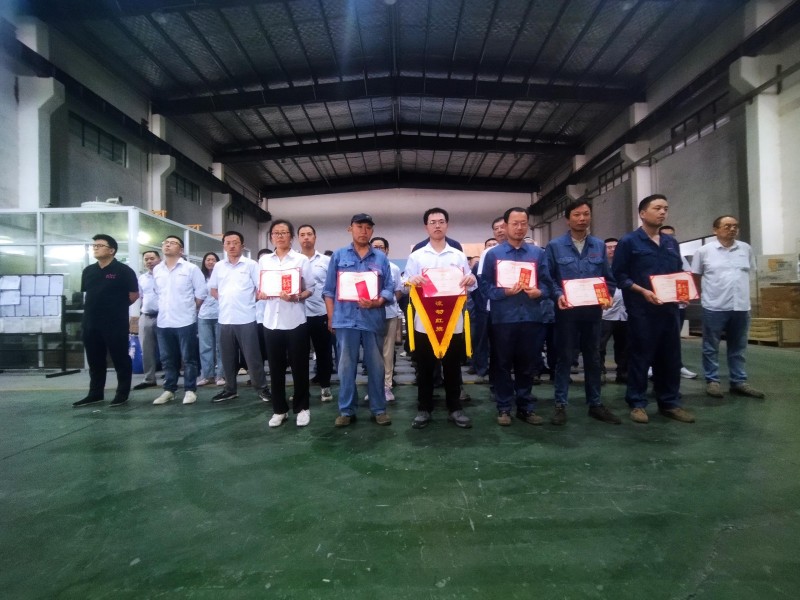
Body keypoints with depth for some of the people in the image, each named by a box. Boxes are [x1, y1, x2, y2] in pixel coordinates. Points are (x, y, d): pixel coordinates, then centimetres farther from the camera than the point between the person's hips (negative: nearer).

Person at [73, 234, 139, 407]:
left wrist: (117, 307, 4)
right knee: (94, 361, 14)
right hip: (90, 323, 7)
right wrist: (95, 308, 15)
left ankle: (122, 394, 11)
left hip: (116, 324, -6)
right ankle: (95, 394, 25)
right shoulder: (88, 271, 11)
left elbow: (134, 295, -5)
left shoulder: (124, 271, -7)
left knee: (120, 359, 2)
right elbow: (87, 294, 23)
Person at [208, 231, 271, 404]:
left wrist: (248, 302, -3)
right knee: (228, 357, 13)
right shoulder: (218, 266, 10)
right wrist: (226, 301, 8)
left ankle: (262, 387, 12)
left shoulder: (251, 264, -2)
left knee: (252, 356, 0)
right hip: (225, 319, 4)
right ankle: (230, 389, 26)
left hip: (246, 319, -4)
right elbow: (213, 289, 20)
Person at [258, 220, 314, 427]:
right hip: (271, 320, 3)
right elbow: (258, 287, 15)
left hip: (295, 320, -3)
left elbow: (310, 288, 0)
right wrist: (260, 294, -8)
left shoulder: (301, 260, 2)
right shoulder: (263, 260, 12)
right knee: (276, 367, 9)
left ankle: (302, 408, 18)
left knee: (299, 366, 4)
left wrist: (296, 297, -18)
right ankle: (279, 409, 22)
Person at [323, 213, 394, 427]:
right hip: (345, 319, 0)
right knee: (346, 367, 6)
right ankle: (346, 410, 17)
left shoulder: (381, 258, 8)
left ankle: (379, 409, 19)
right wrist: (331, 317, 2)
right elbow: (329, 290, 7)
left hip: (373, 319, 1)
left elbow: (389, 288, 4)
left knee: (376, 366, 7)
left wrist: (376, 302, -14)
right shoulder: (338, 255, 7)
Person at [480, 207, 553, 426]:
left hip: (531, 317, 2)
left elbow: (547, 283, 7)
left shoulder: (538, 253, 11)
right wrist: (504, 292, -18)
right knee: (502, 364, 6)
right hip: (503, 318, -2)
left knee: (527, 364, 12)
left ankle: (526, 406, 24)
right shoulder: (493, 254, 3)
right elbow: (485, 285, -3)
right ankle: (504, 407, 18)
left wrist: (539, 292, -13)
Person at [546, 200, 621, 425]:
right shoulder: (555, 245, -1)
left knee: (593, 358, 12)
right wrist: (558, 295, -20)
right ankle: (560, 405, 12)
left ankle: (595, 404, 24)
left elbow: (608, 278, 11)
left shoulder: (599, 245, 9)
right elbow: (548, 277, -4)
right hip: (566, 311, -4)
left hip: (593, 310, 4)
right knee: (564, 358, 3)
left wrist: (607, 296, -7)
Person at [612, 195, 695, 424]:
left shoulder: (671, 242, 16)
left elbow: (679, 273, 21)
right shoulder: (629, 241, -3)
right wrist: (642, 291, -18)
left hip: (669, 308, 6)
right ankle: (637, 403, 10)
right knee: (640, 356, 0)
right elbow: (618, 274, -8)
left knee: (670, 356, 10)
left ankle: (670, 403, 22)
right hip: (641, 309, -6)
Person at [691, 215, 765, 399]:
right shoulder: (704, 251, -3)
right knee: (711, 348, 4)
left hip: (741, 306, 4)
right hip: (714, 307, -4)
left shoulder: (746, 249, 8)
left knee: (738, 348, 12)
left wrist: (739, 290, 14)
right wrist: (706, 294, 6)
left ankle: (739, 382, 22)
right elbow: (696, 276, 5)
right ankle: (712, 381, 13)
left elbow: (750, 272, 19)